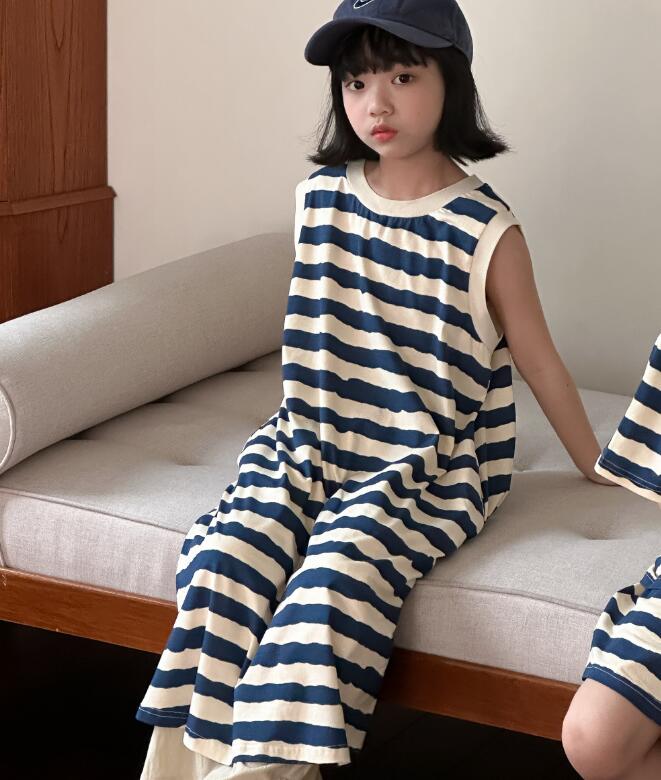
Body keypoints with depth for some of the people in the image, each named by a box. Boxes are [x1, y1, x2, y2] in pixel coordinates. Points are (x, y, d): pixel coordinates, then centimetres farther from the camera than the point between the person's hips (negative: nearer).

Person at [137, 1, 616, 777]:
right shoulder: (319, 194, 4)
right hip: (306, 443, 4)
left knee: (334, 580, -29)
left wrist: (600, 472, 10)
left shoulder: (486, 230, -9)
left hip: (427, 468, -4)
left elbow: (540, 362, 2)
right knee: (222, 558, -21)